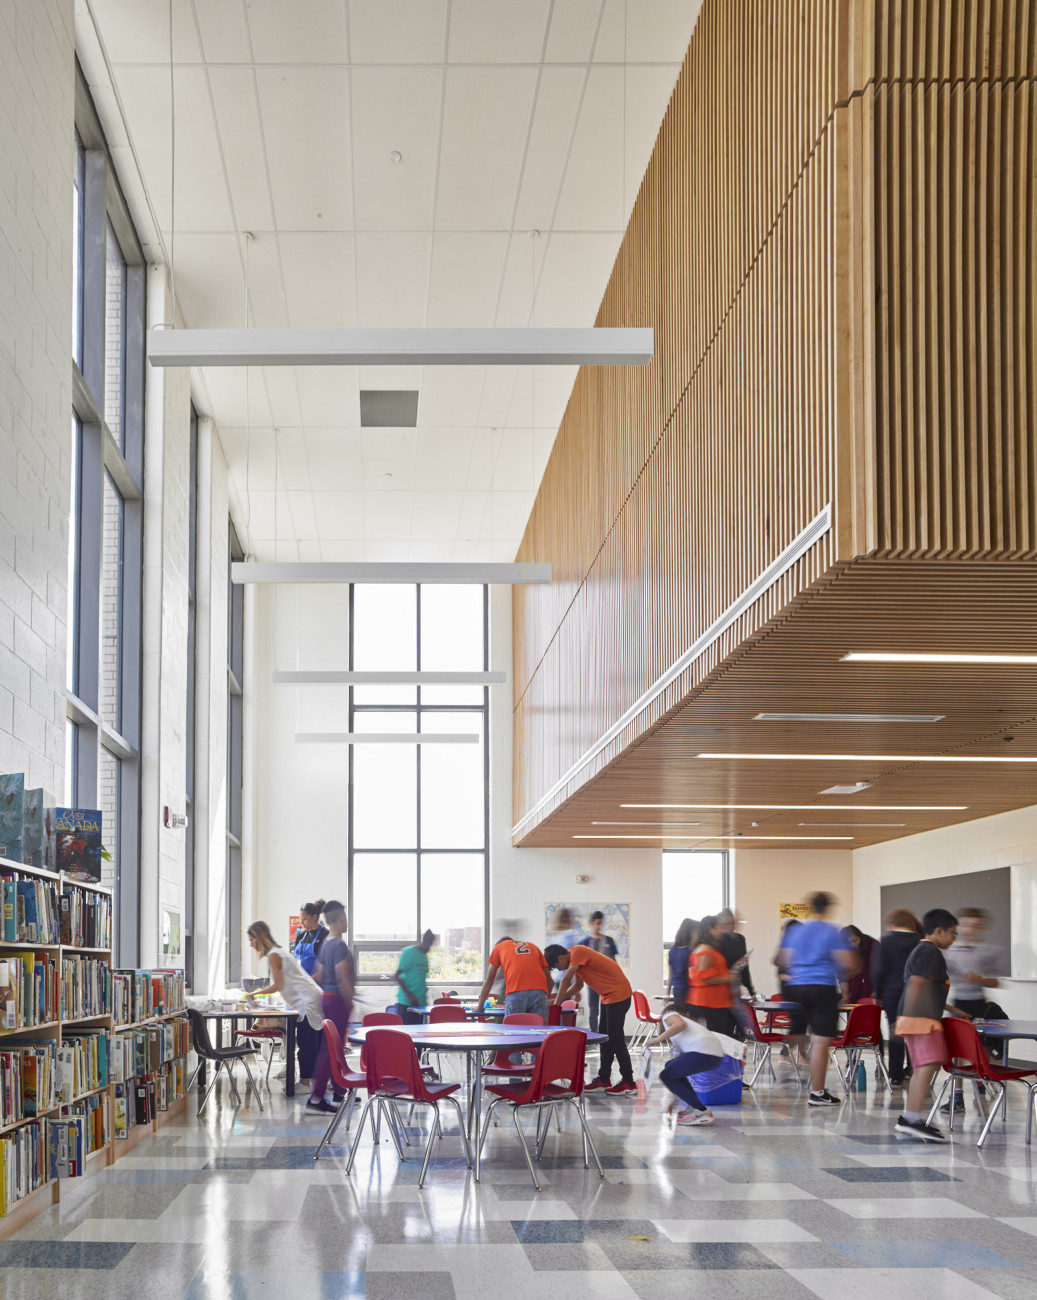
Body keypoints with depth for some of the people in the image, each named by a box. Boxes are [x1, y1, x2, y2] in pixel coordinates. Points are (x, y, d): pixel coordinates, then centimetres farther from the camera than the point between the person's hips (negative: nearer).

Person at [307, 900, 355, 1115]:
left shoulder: (326, 944, 13)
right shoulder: (339, 945, -17)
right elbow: (342, 979, -21)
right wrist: (350, 1003, -15)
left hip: (326, 998, 10)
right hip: (337, 1000, -10)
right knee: (331, 1049, -9)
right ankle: (316, 1097, -10)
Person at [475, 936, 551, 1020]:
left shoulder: (499, 947, 27)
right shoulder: (533, 946, 34)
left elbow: (489, 980, 26)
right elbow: (548, 981, 28)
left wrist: (479, 1007, 31)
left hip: (515, 993, -2)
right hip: (539, 992, 2)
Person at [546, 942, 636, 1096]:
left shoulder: (577, 952, -18)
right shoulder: (574, 959, 13)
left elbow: (566, 980, -21)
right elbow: (577, 984, 24)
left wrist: (556, 1005, -15)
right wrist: (560, 996, 13)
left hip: (618, 994, -10)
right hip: (607, 996, 10)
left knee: (615, 1039, -8)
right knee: (604, 1038, 13)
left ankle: (629, 1084, -3)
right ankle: (603, 1080, 18)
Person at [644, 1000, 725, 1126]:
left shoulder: (668, 1015, 16)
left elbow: (681, 1024, -10)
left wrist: (658, 1039, -1)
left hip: (703, 1052, -8)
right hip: (717, 1056, 8)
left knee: (665, 1076, 6)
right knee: (670, 1066, 25)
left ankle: (702, 1112, -3)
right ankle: (693, 1105, 18)